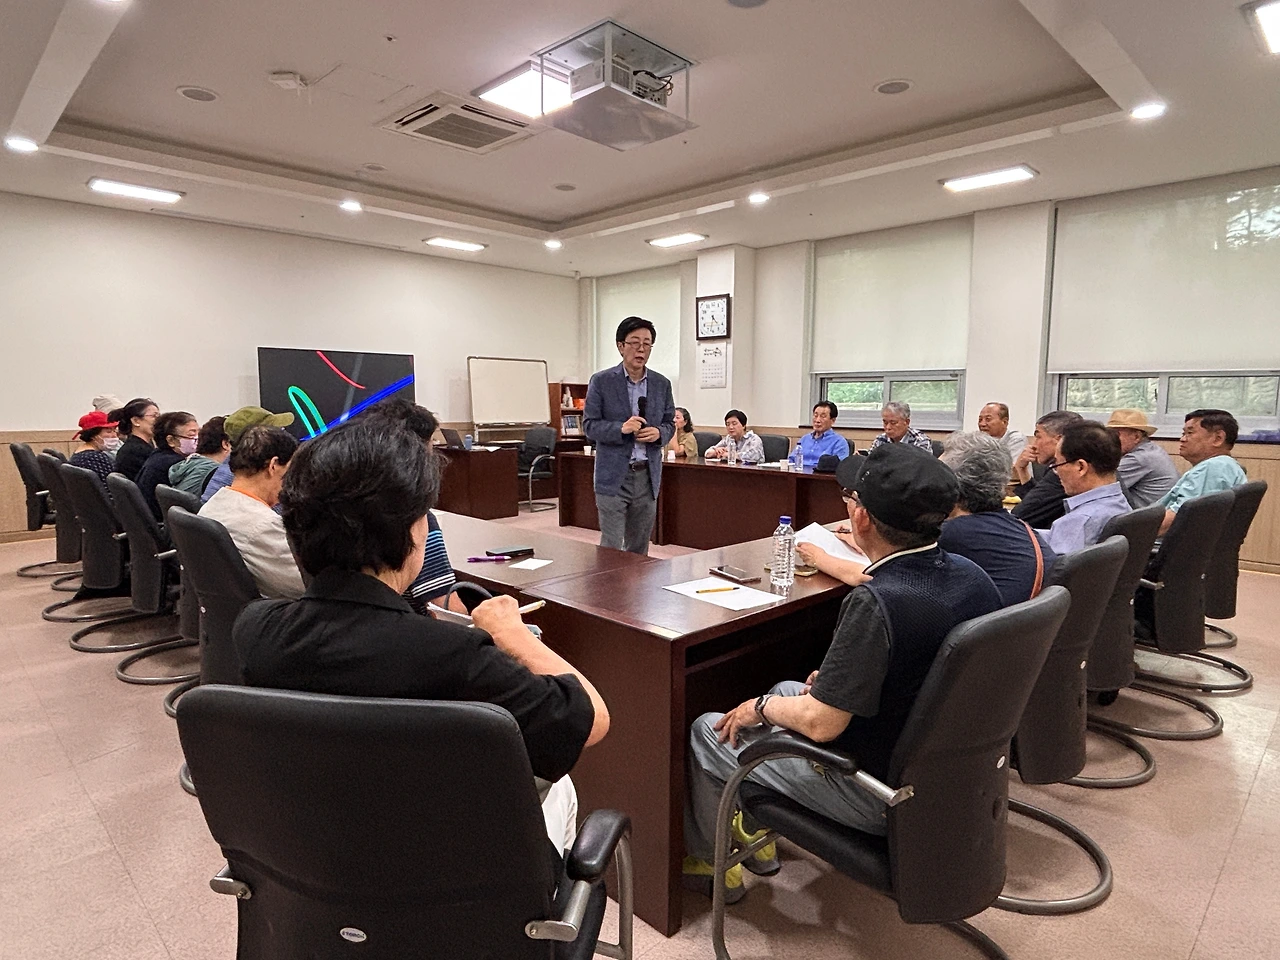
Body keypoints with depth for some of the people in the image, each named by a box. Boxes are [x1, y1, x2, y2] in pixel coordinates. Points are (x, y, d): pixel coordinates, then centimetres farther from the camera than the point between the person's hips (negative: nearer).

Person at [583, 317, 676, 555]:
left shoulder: (662, 383, 7)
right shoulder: (601, 381, -3)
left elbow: (670, 423, 13)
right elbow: (590, 425, -4)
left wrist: (659, 433, -10)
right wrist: (621, 428, -21)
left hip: (648, 475, 4)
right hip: (613, 475, -3)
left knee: (639, 549, 12)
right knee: (611, 548, -3)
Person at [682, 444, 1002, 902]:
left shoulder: (873, 604, -34)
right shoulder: (974, 577, -7)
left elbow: (820, 724, -27)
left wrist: (761, 707, -7)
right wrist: (835, 681, 9)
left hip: (878, 797, -8)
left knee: (705, 731, 7)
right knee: (788, 690, 26)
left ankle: (707, 860, 32)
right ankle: (758, 833, 39)